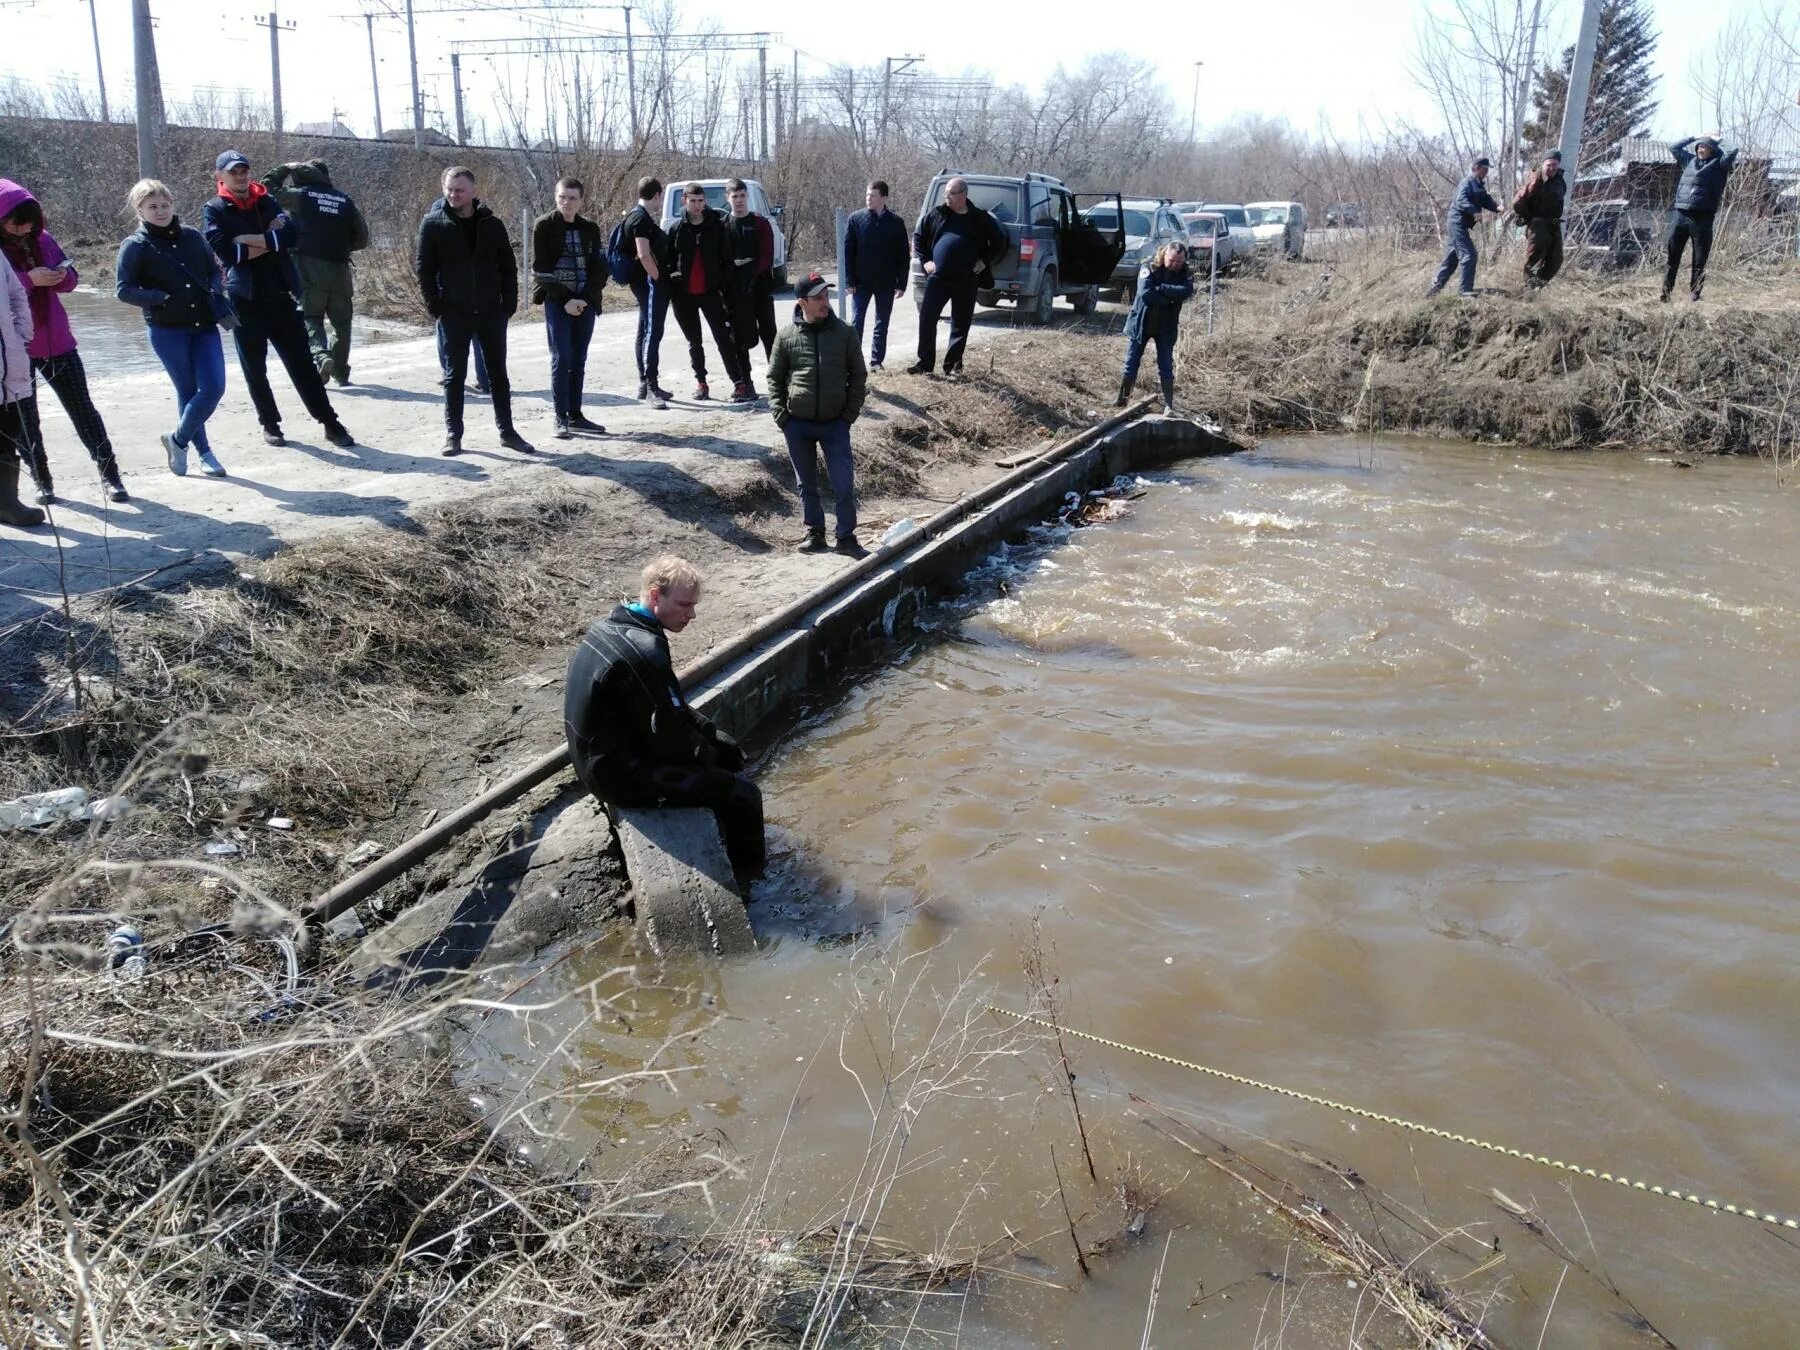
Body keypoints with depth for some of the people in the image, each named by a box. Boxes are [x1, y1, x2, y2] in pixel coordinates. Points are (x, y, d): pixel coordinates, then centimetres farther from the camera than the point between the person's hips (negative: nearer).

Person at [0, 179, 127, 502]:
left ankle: (109, 473, 9)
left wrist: (61, 276, -12)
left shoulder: (41, 239, 3)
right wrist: (29, 279, -25)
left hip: (56, 341, 2)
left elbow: (71, 277, 10)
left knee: (83, 408, 4)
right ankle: (41, 480, 18)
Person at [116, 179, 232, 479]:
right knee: (188, 390, 2)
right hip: (166, 329, -3)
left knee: (214, 387, -5)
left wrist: (216, 292, -2)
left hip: (204, 325, 3)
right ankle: (203, 451, 19)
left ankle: (178, 439, 16)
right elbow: (124, 290, -7)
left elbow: (214, 270, 18)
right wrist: (163, 299, -18)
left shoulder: (193, 237, 7)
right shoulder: (135, 246, -3)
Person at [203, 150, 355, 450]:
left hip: (280, 295, 2)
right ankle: (270, 423, 21)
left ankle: (330, 423, 5)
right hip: (245, 299, -1)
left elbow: (290, 235, -7)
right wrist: (270, 240, -10)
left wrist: (251, 240, -15)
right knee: (254, 367, 7)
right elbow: (225, 251, -14)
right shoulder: (215, 210, 1)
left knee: (301, 361, 2)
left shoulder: (268, 202, 10)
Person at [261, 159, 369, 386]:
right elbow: (362, 238, 12)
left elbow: (268, 187, 13)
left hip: (309, 267, -2)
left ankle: (321, 355, -25)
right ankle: (341, 371, 14)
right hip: (339, 269, 2)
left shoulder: (301, 195, 3)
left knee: (310, 317, 1)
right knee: (341, 322, 14)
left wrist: (286, 169, 22)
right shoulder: (345, 200, 11)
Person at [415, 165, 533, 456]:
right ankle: (452, 433, 11)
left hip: (491, 312, 2)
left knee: (498, 374, 8)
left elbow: (508, 268, 6)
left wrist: (509, 305, -2)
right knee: (455, 375, 4)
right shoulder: (433, 224, -1)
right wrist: (436, 307, -8)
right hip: (454, 313, -2)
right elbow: (423, 267, -2)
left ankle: (507, 431, 16)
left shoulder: (492, 224, 4)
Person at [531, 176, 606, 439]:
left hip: (585, 302, 4)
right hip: (557, 302, -3)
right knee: (561, 359, -7)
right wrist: (565, 300, -13)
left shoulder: (590, 228, 8)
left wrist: (586, 298, -9)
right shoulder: (544, 226, -2)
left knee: (578, 361, 7)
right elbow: (540, 269, -7)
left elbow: (600, 267, 5)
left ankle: (576, 415, 13)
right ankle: (561, 419, -4)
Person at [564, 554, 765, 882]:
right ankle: (748, 874, 17)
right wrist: (706, 752, -2)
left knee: (728, 752, 21)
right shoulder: (644, 651, -29)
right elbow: (671, 737, -22)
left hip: (604, 756, 10)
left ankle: (725, 835, 35)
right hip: (623, 773, -10)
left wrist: (712, 735, 6)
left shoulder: (613, 626, 2)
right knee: (742, 793, -3)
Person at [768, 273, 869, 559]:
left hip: (835, 423, -1)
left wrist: (850, 413, -3)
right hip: (797, 425, 1)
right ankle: (815, 532, 25)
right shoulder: (787, 336, -2)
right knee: (806, 483, 11)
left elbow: (858, 375, 3)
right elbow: (774, 377, 6)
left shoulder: (844, 333, -2)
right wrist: (780, 414, -3)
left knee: (844, 483, -3)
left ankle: (847, 538, 8)